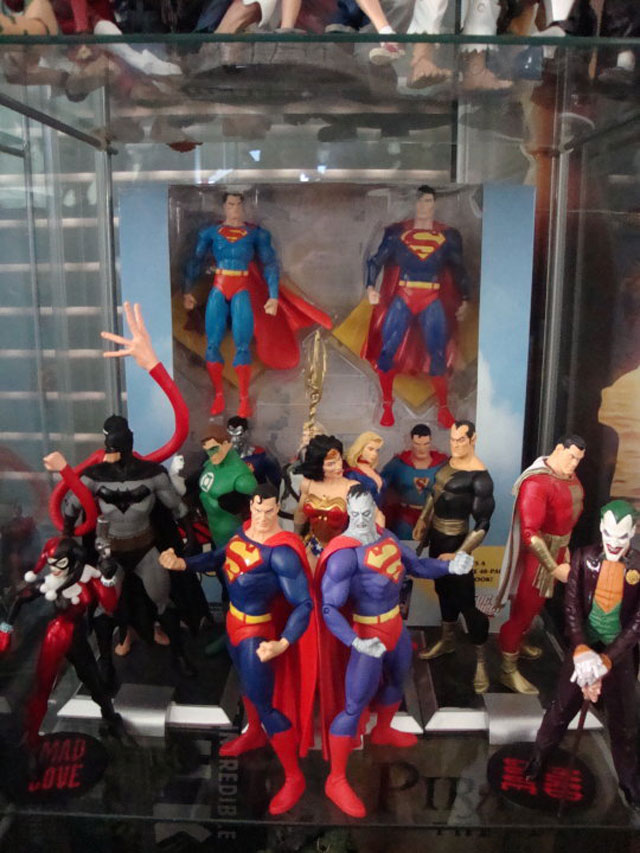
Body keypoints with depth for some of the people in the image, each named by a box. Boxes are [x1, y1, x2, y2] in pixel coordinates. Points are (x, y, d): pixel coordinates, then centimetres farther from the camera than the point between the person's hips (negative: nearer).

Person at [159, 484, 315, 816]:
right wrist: (182, 563, 1)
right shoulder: (245, 530, -7)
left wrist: (283, 643, -45)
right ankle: (254, 734, 57)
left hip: (256, 632, -8)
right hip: (234, 622, 8)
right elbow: (221, 557, 12)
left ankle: (294, 778, 19)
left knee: (265, 704, 2)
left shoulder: (281, 552, -31)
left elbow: (304, 604, -31)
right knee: (246, 681, 29)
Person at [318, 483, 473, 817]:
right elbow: (329, 608, -29)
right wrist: (356, 643, -40)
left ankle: (382, 731, 59)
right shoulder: (345, 554, -28)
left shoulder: (386, 536, -4)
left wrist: (450, 566, -6)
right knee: (354, 706, -2)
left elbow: (416, 565, 9)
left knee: (398, 679, 30)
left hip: (395, 625, 8)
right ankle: (336, 780, 15)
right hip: (369, 633, -8)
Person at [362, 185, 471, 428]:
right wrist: (370, 286, -16)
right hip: (402, 298, 0)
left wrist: (465, 299, 10)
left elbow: (458, 270, 15)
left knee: (437, 355, -4)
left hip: (432, 301, 0)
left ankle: (443, 408, 12)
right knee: (386, 351, -8)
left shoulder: (448, 235, 8)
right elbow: (376, 260, 0)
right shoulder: (397, 232, 5)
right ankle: (387, 406, 9)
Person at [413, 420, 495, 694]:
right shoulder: (449, 462, 1)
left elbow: (482, 525, -22)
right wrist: (423, 520, 12)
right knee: (443, 588, 21)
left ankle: (481, 661, 14)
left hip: (455, 541, -8)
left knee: (465, 599, -1)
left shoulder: (479, 477, -22)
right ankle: (447, 641, 40)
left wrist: (458, 556, -23)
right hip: (436, 536, 8)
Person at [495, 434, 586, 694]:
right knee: (524, 607, 2)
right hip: (536, 554, -9)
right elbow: (529, 533, -32)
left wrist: (565, 548, 20)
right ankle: (508, 671, 16)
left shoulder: (569, 475, 0)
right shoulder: (536, 482, -28)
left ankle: (518, 643, 48)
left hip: (557, 550, 9)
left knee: (536, 604, 25)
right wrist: (554, 567, -33)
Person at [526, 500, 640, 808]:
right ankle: (539, 756, 36)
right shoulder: (584, 557, -8)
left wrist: (607, 659, -20)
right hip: (585, 648, 1)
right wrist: (581, 650, -22)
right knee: (561, 708, 12)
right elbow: (571, 606, -9)